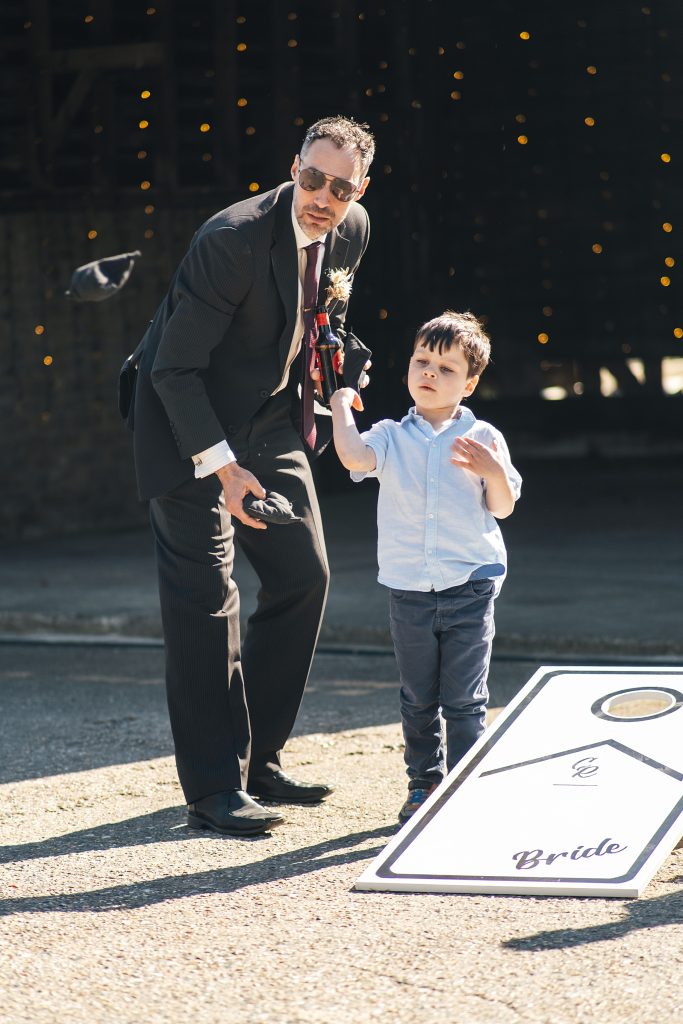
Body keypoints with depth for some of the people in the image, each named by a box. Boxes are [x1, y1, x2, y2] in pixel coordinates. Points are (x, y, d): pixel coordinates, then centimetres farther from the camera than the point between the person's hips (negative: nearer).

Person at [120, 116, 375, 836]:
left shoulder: (351, 231, -4)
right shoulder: (233, 238, -28)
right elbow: (175, 367, -25)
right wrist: (221, 466, -28)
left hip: (271, 421, 8)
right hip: (189, 424, -8)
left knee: (304, 576, 7)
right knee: (205, 594, -11)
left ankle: (258, 758, 18)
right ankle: (214, 788, -7)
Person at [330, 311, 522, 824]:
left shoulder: (481, 438, -1)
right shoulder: (391, 437, 2)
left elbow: (503, 507, -3)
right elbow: (354, 456, -19)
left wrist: (495, 472, -23)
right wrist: (341, 406, -9)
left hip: (470, 588, -2)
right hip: (409, 589, 2)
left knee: (464, 700, 0)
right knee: (418, 699, 12)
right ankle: (424, 782, 24)